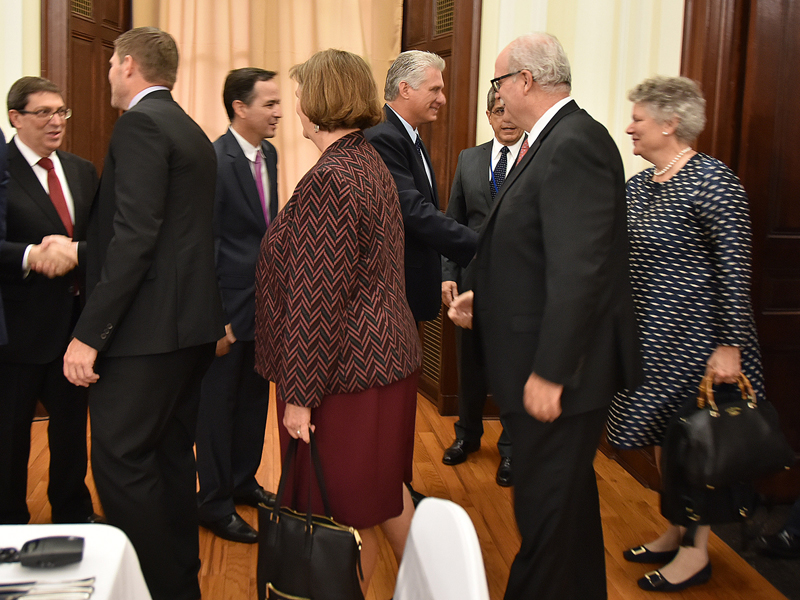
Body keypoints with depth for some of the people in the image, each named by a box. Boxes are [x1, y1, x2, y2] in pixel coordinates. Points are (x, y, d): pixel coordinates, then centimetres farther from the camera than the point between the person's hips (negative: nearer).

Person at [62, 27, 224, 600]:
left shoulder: (140, 123, -12)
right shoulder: (193, 133, 17)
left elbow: (134, 236, -21)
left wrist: (89, 333, -21)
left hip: (147, 327, -10)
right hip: (191, 325, 10)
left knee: (121, 462, -4)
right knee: (171, 456, 16)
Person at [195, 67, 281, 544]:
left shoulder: (268, 155, 8)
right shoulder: (215, 161, -19)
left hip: (263, 302, 8)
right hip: (228, 306, -8)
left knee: (255, 396, 19)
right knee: (218, 403, 6)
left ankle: (243, 481, 38)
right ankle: (215, 504, 21)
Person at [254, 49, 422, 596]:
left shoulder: (330, 179, -20)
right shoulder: (373, 166, 11)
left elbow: (317, 298, -22)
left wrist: (299, 394, -18)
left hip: (345, 370, -10)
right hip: (389, 356, 10)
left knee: (347, 509, 6)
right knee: (385, 488, 23)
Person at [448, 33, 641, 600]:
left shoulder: (575, 143, -20)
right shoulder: (560, 139, 11)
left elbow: (579, 269, -25)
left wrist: (549, 372, -23)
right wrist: (487, 297, 14)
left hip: (561, 368, -11)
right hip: (551, 361, 11)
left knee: (546, 510, 1)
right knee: (567, 496, 24)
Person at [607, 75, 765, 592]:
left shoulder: (713, 183, -16)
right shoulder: (638, 185, 8)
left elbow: (736, 271, -18)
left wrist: (730, 346, -20)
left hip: (694, 336, -8)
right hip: (652, 335, 8)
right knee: (664, 436, 16)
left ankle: (697, 553, 19)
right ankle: (675, 533, 33)